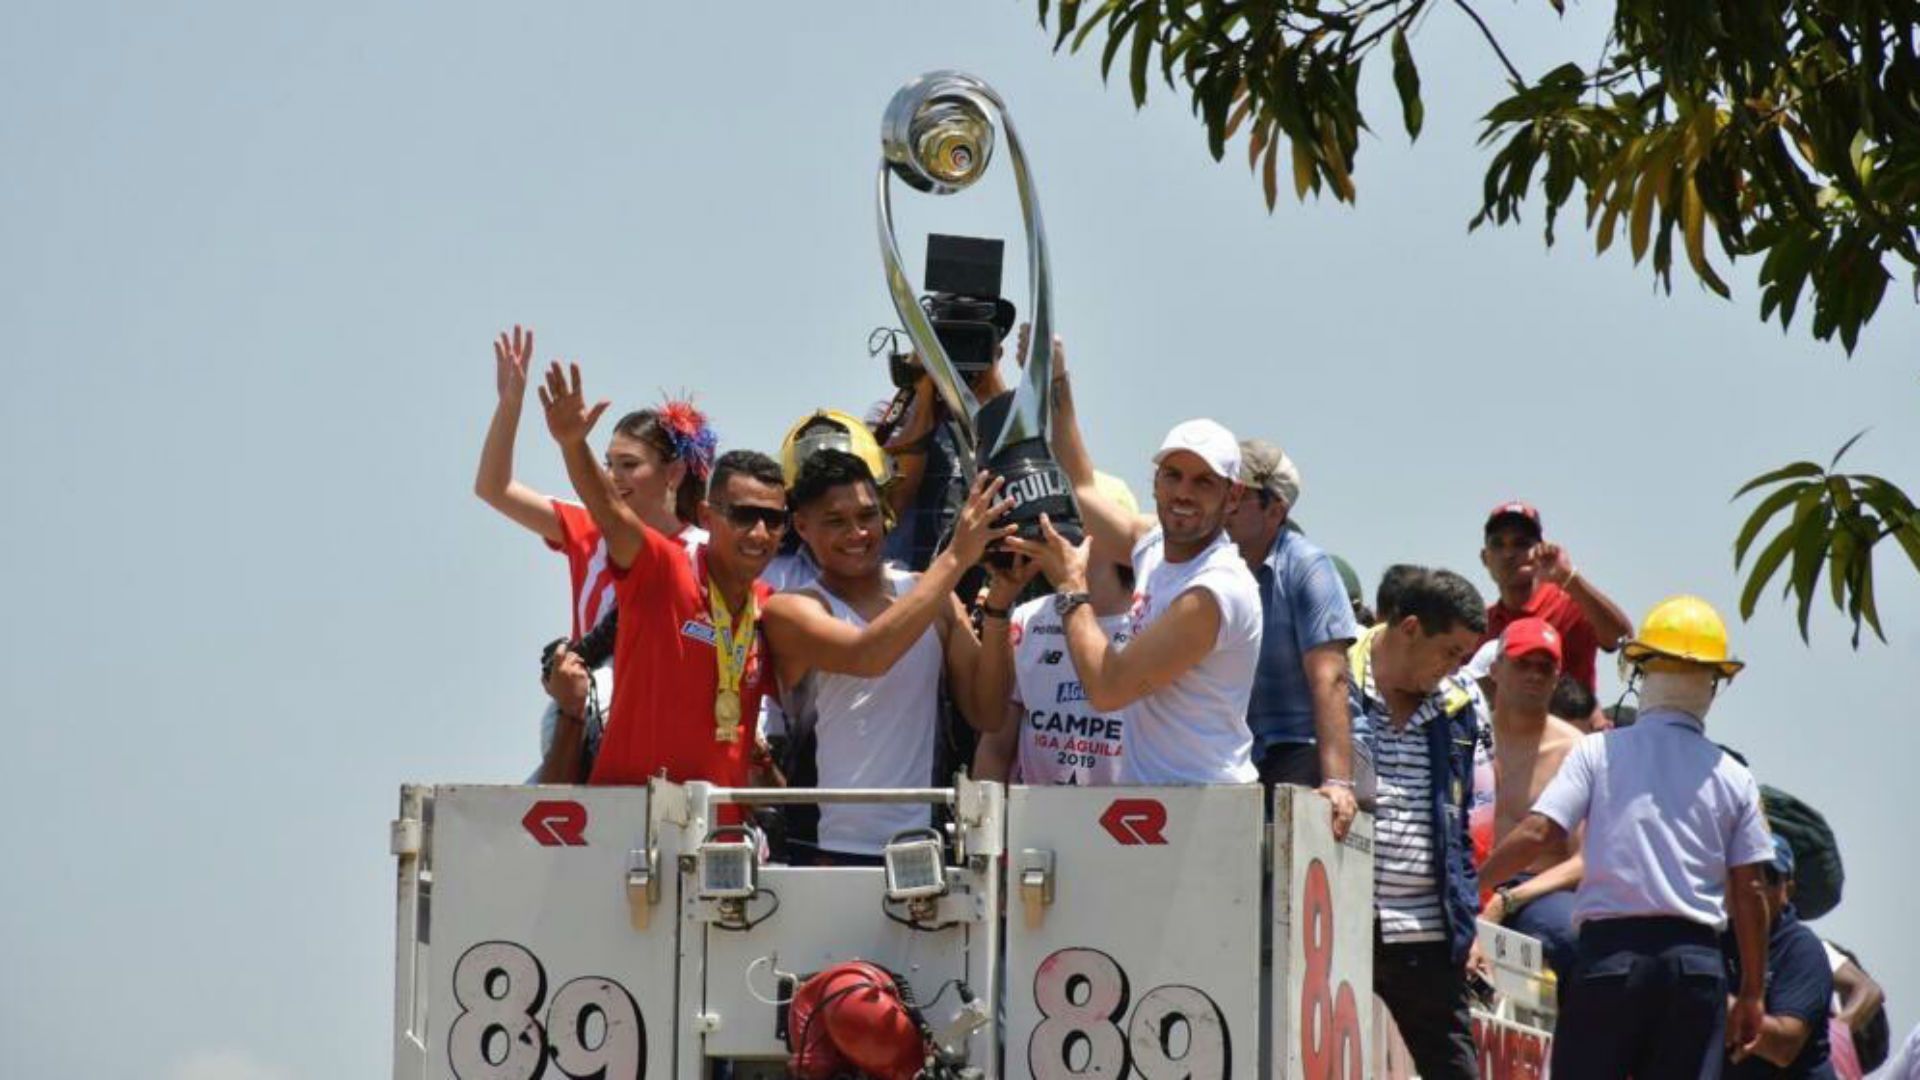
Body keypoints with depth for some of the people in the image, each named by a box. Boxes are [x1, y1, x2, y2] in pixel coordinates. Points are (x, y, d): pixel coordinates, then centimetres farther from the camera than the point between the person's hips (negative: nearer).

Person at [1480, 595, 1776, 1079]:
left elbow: (1538, 833, -8)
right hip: (1696, 958, 2)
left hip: (1610, 950, -2)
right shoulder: (1733, 778, 7)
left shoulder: (1598, 753, 1)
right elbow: (1748, 892, 6)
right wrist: (1751, 993, 13)